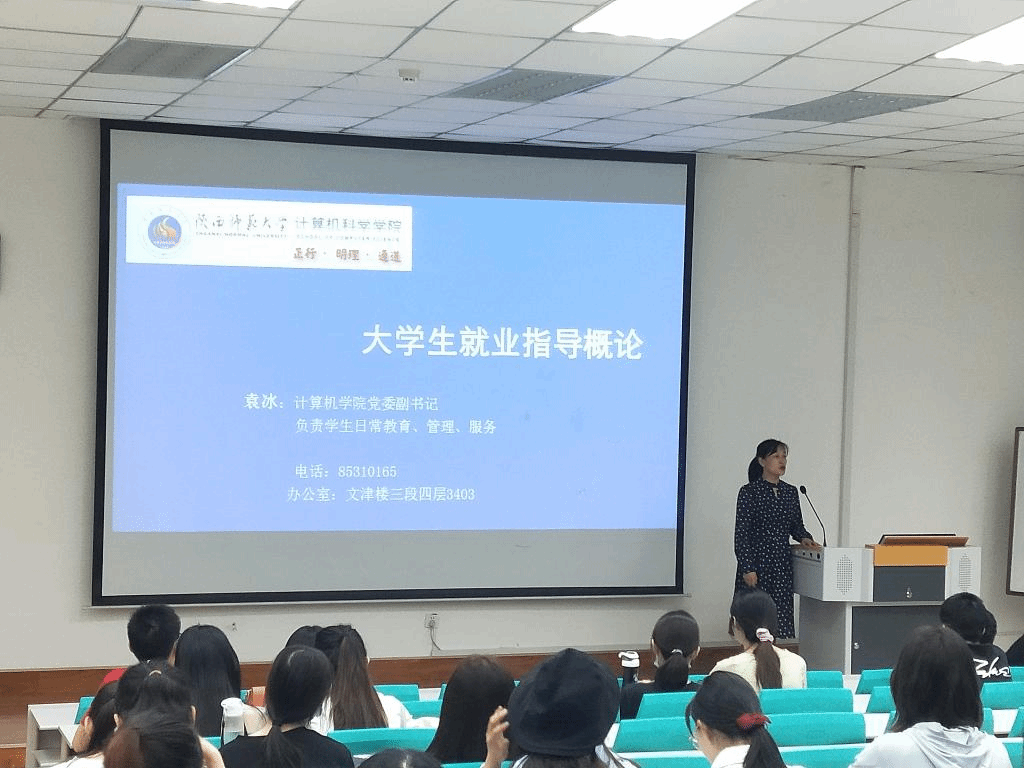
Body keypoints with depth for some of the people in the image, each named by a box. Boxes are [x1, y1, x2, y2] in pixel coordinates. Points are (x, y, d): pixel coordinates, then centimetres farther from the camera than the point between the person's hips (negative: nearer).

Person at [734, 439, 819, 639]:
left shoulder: (790, 492, 12)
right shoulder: (749, 492, -5)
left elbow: (797, 525, 22)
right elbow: (741, 534, -8)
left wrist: (804, 538, -1)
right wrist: (747, 568, -14)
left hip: (782, 565, 5)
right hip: (757, 563, -5)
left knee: (783, 618, 1)